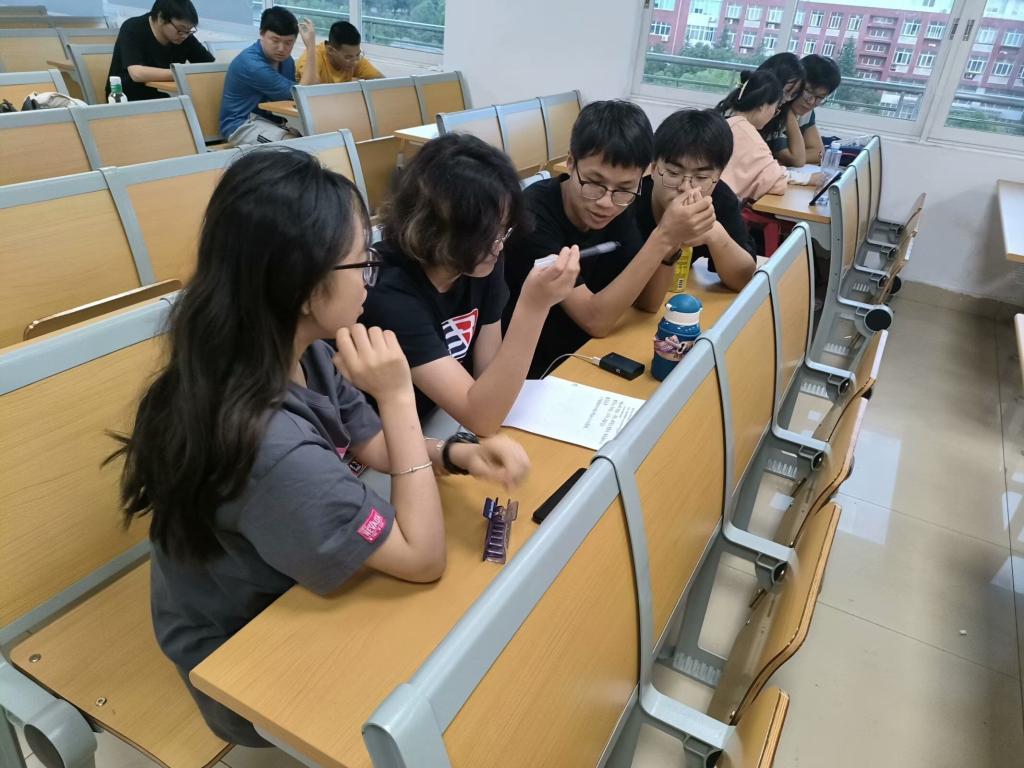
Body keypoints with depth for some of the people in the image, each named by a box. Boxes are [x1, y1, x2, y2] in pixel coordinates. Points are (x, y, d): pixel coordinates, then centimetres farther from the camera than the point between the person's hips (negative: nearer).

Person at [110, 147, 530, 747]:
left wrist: (460, 454, -17)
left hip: (288, 590, 7)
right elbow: (424, 558, -30)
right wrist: (398, 396, -33)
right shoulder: (269, 445, -40)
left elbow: (377, 447, 2)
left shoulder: (304, 356, -13)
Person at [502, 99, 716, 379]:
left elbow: (647, 303, -1)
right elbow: (596, 321, -22)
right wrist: (662, 238, -27)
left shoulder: (617, 207, -3)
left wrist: (671, 242, -16)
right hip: (532, 369, -5)